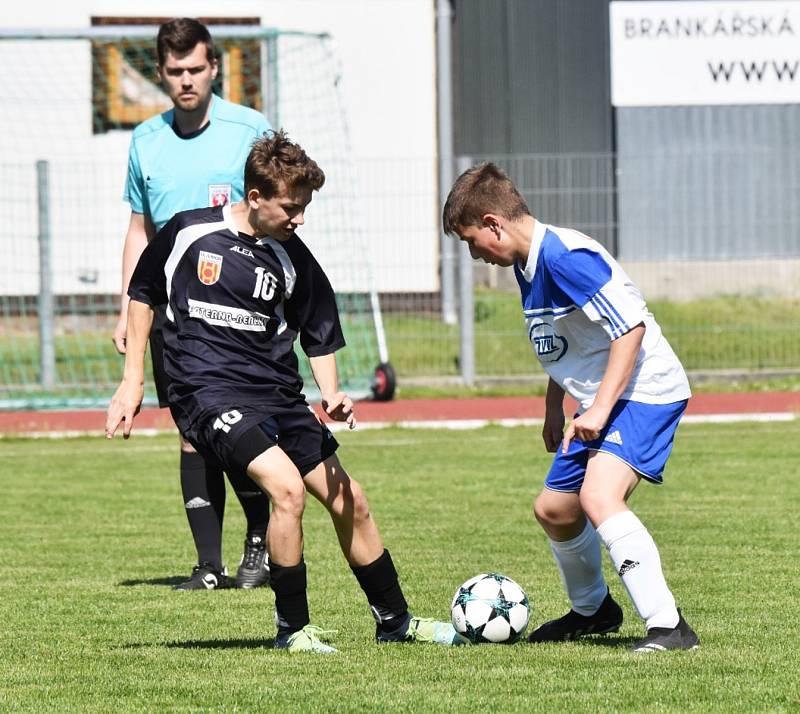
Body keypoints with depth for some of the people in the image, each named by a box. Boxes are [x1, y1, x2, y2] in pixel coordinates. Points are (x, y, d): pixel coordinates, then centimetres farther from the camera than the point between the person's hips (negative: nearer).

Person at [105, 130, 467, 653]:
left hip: (277, 394, 5)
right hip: (208, 390, -5)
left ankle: (395, 620, 28)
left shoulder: (292, 258, 2)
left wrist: (332, 395, -6)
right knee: (288, 487, -25)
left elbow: (321, 335, 12)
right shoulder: (190, 233, -6)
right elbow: (144, 294, 7)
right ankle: (293, 627, -10)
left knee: (348, 499, 8)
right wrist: (132, 381, 5)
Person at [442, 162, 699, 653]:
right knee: (554, 509, 18)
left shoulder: (564, 258, -22)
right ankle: (593, 610, 42)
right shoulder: (527, 265, 10)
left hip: (644, 389, -11)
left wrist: (599, 410, -26)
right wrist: (554, 409, 26)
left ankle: (668, 626, -31)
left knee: (598, 497, -29)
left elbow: (631, 326, -26)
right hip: (600, 400, 11)